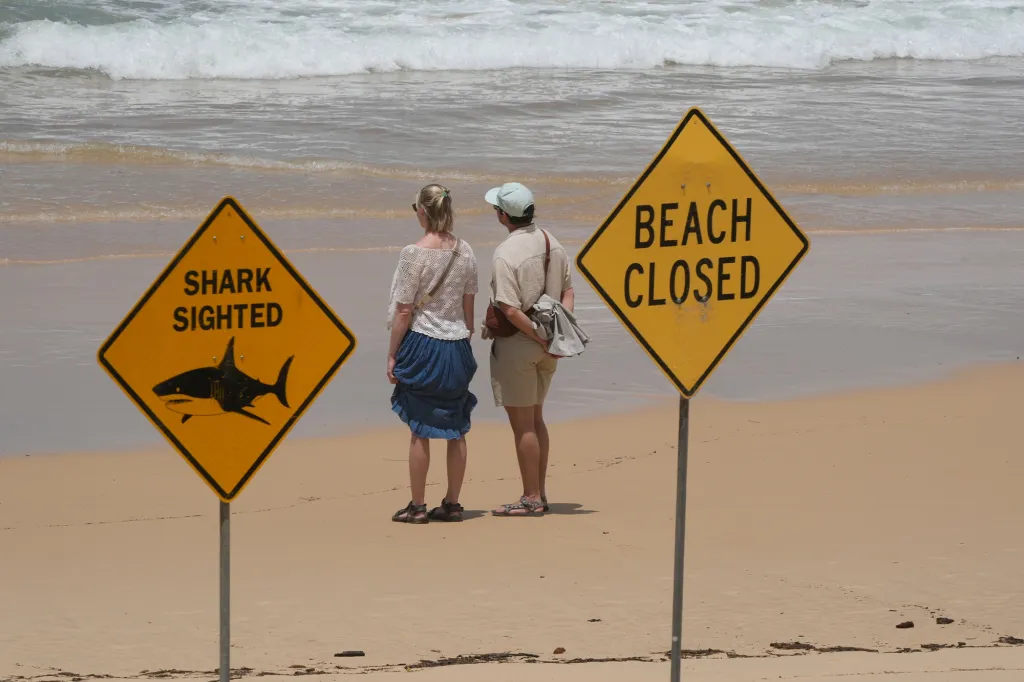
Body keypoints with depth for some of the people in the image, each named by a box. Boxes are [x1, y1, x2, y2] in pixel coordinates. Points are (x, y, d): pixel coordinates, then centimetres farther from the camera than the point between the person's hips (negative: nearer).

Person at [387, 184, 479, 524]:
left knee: (419, 429, 2)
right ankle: (452, 503, 15)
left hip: (422, 343, -5)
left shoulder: (415, 253, -13)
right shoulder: (465, 252, 2)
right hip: (456, 344, 5)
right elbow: (469, 307, 9)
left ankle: (417, 506, 6)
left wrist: (392, 355, -3)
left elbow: (403, 311, -11)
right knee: (456, 428, 10)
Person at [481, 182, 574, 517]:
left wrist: (542, 340, -15)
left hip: (516, 342, -8)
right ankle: (539, 494, 23)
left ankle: (531, 499, 5)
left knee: (522, 423, 0)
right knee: (535, 418, 18)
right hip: (545, 345, 8)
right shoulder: (552, 243, 5)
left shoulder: (506, 253, -19)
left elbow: (511, 310, -23)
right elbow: (567, 291, 10)